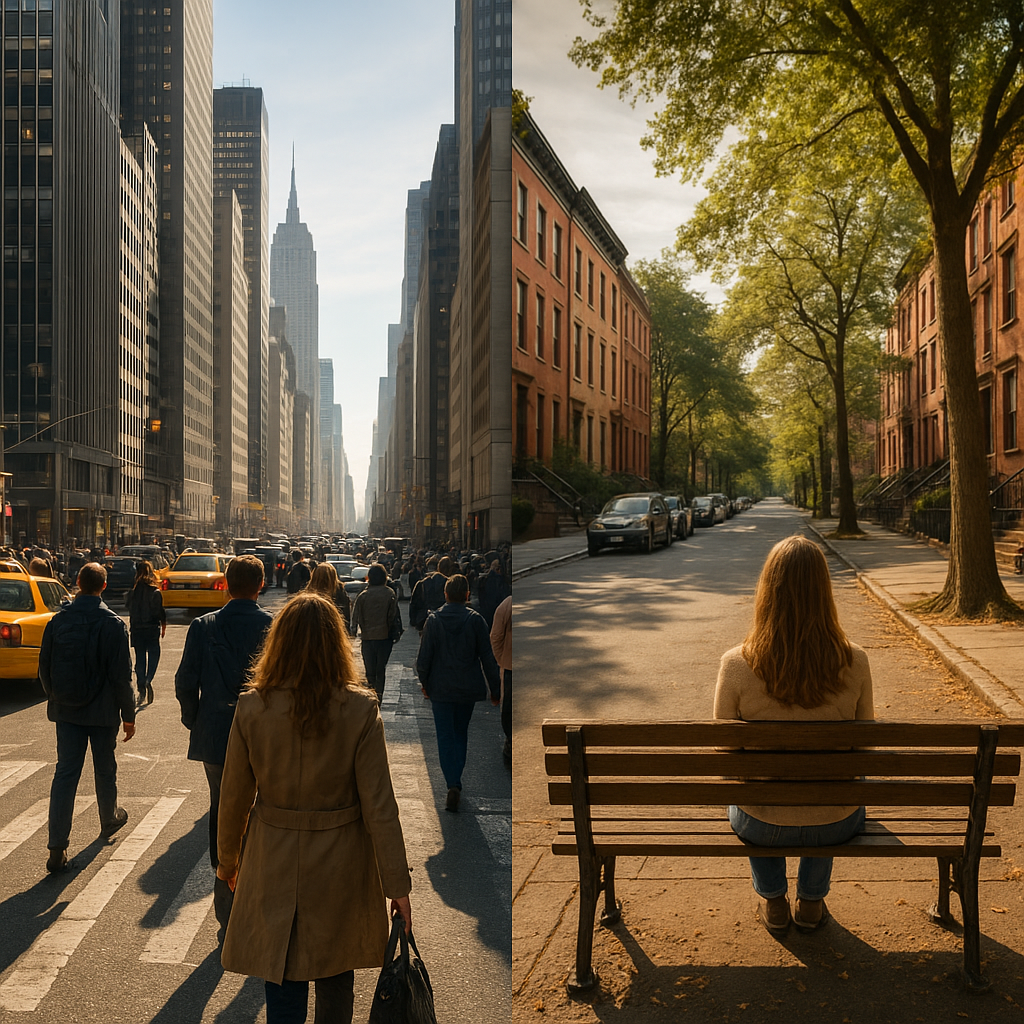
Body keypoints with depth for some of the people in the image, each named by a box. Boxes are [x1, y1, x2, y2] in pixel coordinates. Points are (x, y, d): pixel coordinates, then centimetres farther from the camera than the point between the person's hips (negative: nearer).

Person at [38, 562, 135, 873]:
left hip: (66, 710, 2)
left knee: (65, 773, 3)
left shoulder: (57, 621, -4)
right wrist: (128, 714, -3)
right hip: (102, 712, -2)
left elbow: (44, 667, 3)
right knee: (104, 769, 18)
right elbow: (121, 674, -13)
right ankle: (109, 820, 39)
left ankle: (57, 848, -3)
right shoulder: (113, 624, -13)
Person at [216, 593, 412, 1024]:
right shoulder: (360, 709, -15)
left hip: (274, 865, 0)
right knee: (335, 985, 21)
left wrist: (228, 860, 15)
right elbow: (379, 805, -13)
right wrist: (397, 884, -5)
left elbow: (234, 797, -2)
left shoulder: (252, 707, -11)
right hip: (340, 867, 0)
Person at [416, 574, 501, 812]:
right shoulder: (475, 619, -6)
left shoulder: (434, 620, -6)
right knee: (461, 733, 19)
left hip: (441, 688, -1)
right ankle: (455, 779, 23)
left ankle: (453, 784, -13)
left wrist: (424, 682, 11)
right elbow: (488, 658, -5)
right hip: (468, 687, 1)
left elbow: (423, 657, -4)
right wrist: (495, 689, 3)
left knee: (445, 737, 2)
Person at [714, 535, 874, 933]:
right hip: (837, 827, 1)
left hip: (762, 826, -1)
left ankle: (773, 901, 45)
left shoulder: (736, 664, -21)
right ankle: (811, 902, 45)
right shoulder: (854, 663, -17)